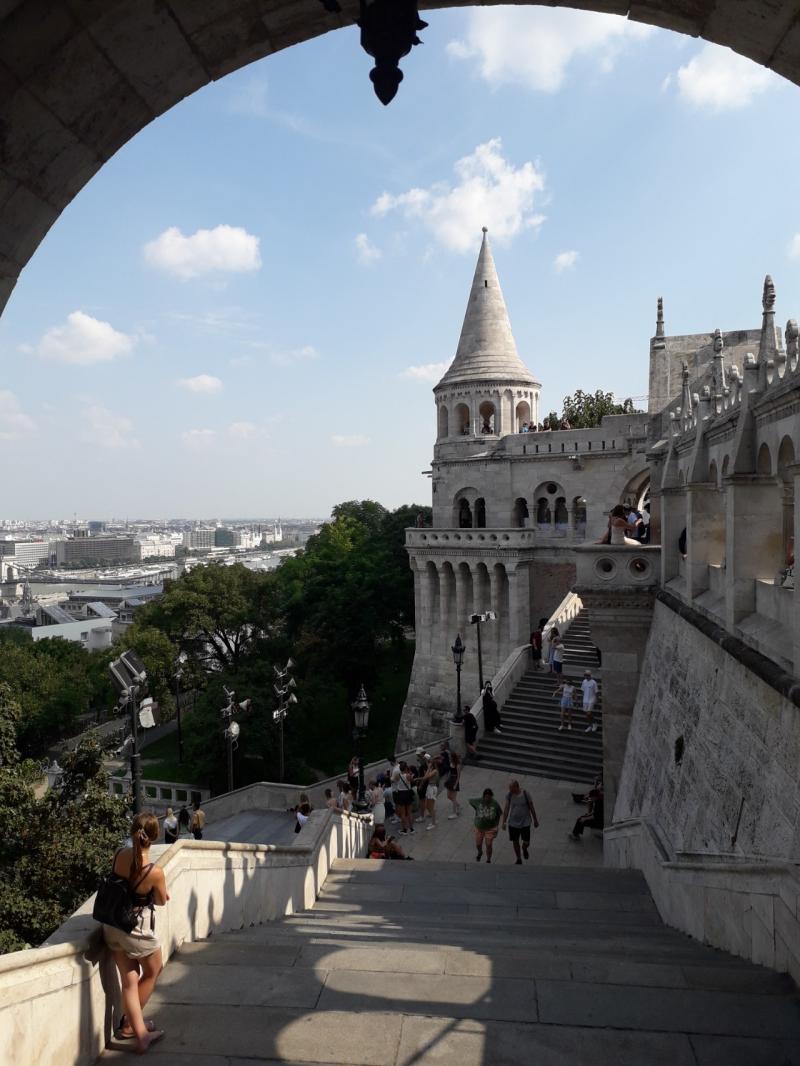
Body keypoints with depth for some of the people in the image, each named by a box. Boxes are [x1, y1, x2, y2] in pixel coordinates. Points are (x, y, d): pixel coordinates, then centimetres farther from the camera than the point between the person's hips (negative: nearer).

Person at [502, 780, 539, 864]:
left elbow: (531, 808, -3)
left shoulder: (525, 794, -15)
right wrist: (504, 822, -4)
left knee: (526, 843, 1)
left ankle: (524, 849, 38)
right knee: (515, 842, 10)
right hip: (513, 823, 2)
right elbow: (506, 809, -2)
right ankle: (519, 860, 32)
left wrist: (535, 820, 5)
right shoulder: (509, 795, -8)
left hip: (525, 823, -2)